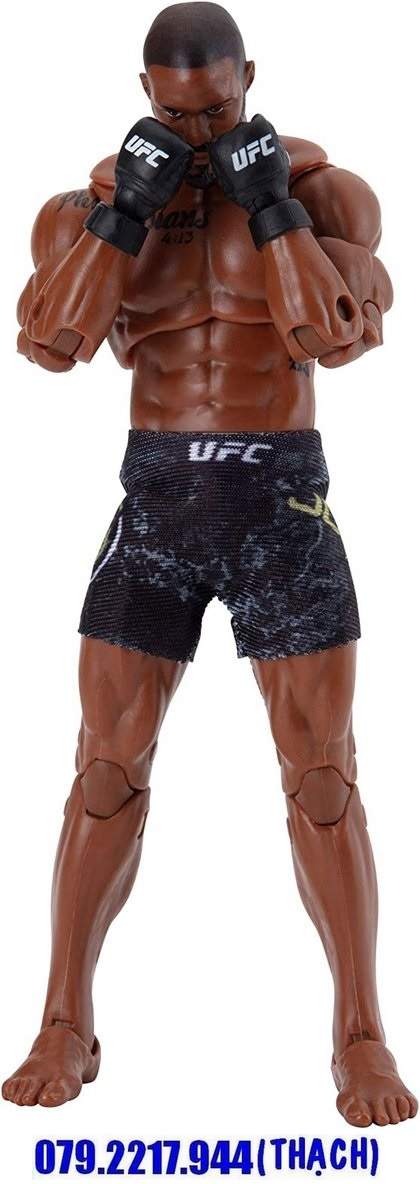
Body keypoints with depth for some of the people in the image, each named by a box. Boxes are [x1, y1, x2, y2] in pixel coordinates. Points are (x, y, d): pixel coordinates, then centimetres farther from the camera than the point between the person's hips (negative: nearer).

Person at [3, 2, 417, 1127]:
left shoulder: (321, 186, -2)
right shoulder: (100, 195, 3)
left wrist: (271, 207, -22)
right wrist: (123, 210, -20)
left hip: (281, 497, -1)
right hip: (154, 496, 2)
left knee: (322, 773, -3)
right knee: (107, 766, 2)